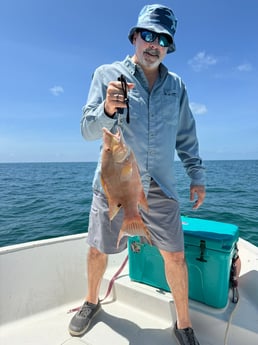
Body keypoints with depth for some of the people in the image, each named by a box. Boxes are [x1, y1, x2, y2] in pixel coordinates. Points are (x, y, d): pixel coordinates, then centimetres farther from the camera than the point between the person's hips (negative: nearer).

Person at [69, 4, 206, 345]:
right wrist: (107, 109, -25)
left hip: (160, 186, 2)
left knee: (175, 256, 5)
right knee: (98, 250, 12)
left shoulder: (176, 85, 12)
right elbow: (88, 130, -5)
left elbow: (186, 135, 16)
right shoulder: (107, 74, 2)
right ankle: (91, 301, 43)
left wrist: (197, 175, 11)